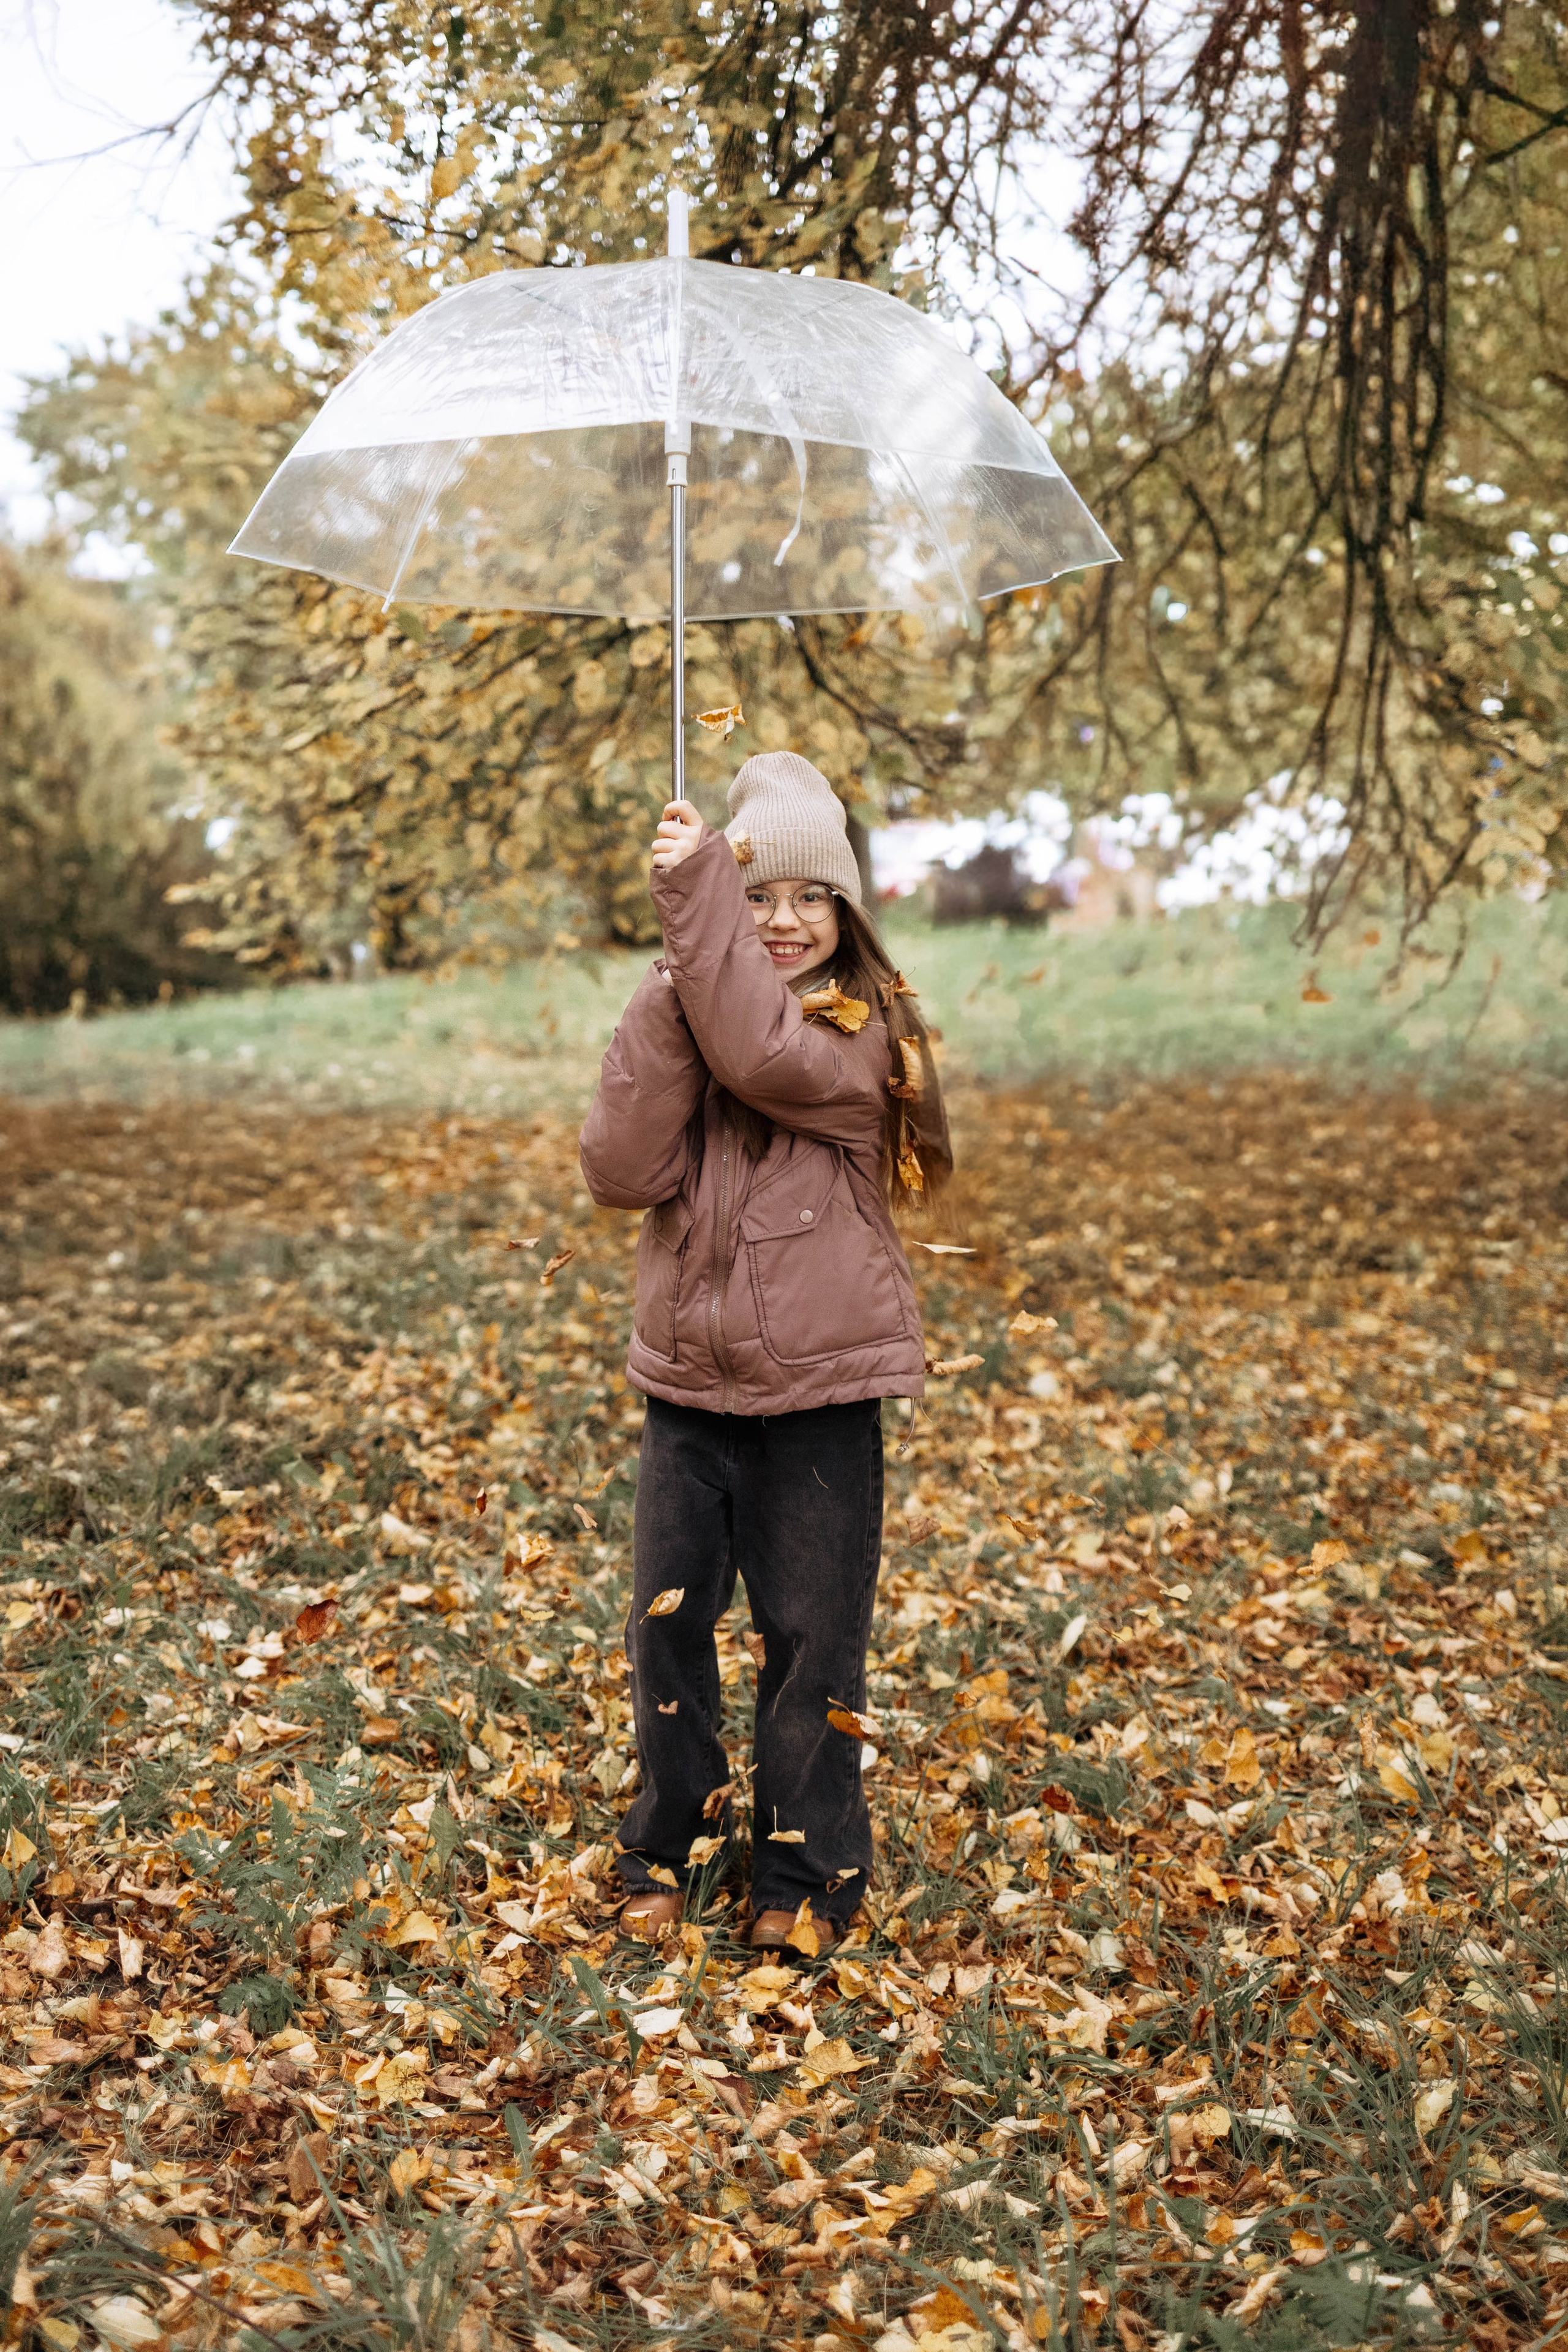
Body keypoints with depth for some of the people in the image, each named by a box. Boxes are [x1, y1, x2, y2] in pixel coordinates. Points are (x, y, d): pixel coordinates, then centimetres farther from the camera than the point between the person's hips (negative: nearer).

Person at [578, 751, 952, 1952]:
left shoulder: (864, 1029, -5)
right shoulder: (678, 1017, 4)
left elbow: (768, 1057, -28)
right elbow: (620, 1169, -11)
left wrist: (693, 887, -26)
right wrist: (670, 1000, -20)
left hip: (818, 1390, -3)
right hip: (689, 1381, 3)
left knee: (811, 1635, 6)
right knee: (666, 1623, 9)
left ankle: (806, 1874, 24)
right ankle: (673, 1848, 29)